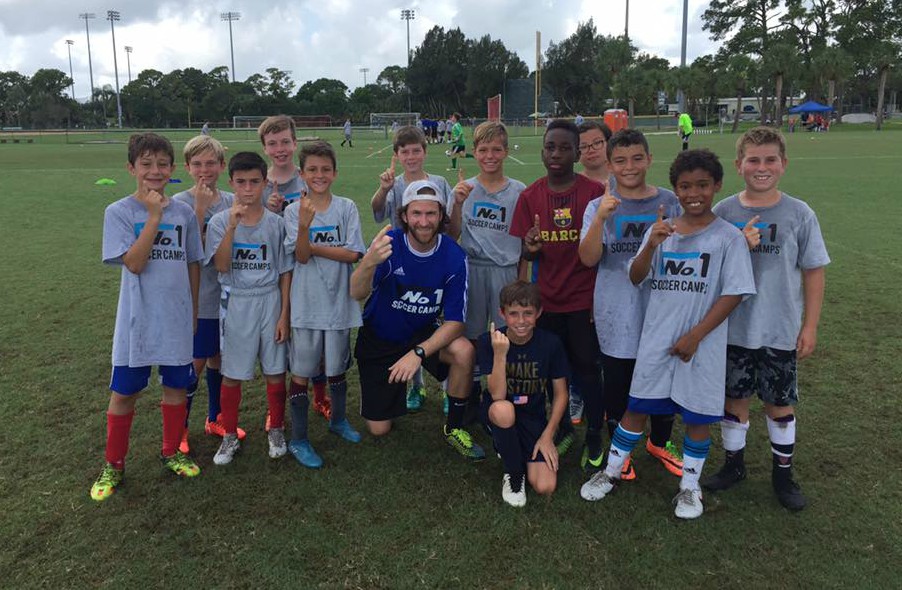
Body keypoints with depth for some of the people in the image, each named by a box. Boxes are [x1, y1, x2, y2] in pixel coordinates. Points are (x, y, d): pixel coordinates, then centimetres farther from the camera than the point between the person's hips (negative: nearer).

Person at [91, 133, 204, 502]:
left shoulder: (184, 212, 2)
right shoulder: (119, 212, -7)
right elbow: (134, 263, -19)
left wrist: (193, 311, 11)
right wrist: (154, 216, -21)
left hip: (177, 319, 3)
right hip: (137, 319, -3)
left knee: (176, 386, 13)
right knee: (124, 392, 7)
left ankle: (171, 452, 33)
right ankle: (114, 464, 25)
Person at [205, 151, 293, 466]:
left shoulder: (276, 223, -2)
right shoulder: (220, 221, -4)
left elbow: (285, 272, 1)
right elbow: (221, 266, -16)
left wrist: (284, 314, -2)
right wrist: (232, 226, -27)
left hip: (270, 301, 0)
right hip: (235, 303, 0)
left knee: (275, 371, 8)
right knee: (232, 374, 8)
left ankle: (276, 430, 28)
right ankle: (230, 435, 25)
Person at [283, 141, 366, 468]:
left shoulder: (347, 208, -1)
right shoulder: (294, 211, -3)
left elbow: (353, 253, -9)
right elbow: (301, 256, -14)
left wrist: (311, 247, -11)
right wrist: (305, 225, -30)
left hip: (338, 302, 2)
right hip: (307, 304, -1)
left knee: (337, 368, 16)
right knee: (301, 373, 4)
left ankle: (338, 420, 39)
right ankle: (298, 439, 16)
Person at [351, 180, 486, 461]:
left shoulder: (454, 256, -18)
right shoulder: (389, 243, -23)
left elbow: (455, 321, -17)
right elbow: (357, 294, -36)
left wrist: (418, 353, -31)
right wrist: (370, 261, -58)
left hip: (423, 334, 1)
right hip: (378, 339, -1)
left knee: (464, 351, -31)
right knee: (379, 429, 2)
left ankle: (454, 428, -7)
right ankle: (389, 393, 37)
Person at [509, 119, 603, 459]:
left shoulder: (595, 192, -7)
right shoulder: (530, 196, 0)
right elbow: (526, 253, 3)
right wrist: (530, 249, -21)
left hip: (584, 299, -2)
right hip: (548, 299, 3)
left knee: (587, 368, 6)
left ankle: (594, 435, 25)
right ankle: (564, 428, 34)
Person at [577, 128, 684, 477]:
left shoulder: (669, 203, 2)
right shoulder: (599, 207, -2)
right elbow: (588, 259, -16)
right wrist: (600, 218, -27)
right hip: (617, 315, -2)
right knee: (617, 385, 10)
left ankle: (659, 442, 40)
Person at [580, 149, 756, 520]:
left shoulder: (728, 237, -6)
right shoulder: (661, 231, 5)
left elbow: (734, 293, -8)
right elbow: (636, 277, 0)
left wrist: (695, 335, -12)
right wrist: (651, 245, -20)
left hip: (702, 343, -2)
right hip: (656, 339, 2)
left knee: (697, 414, 9)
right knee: (638, 406, 10)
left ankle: (690, 486, 28)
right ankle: (611, 471, 26)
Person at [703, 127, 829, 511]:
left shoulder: (799, 214, -5)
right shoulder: (723, 212, -3)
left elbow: (813, 272, 0)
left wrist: (810, 326, -2)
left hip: (782, 331, 0)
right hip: (733, 328, 1)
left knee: (780, 403, 13)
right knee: (734, 398, 13)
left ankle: (783, 473, 32)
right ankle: (734, 464, 33)